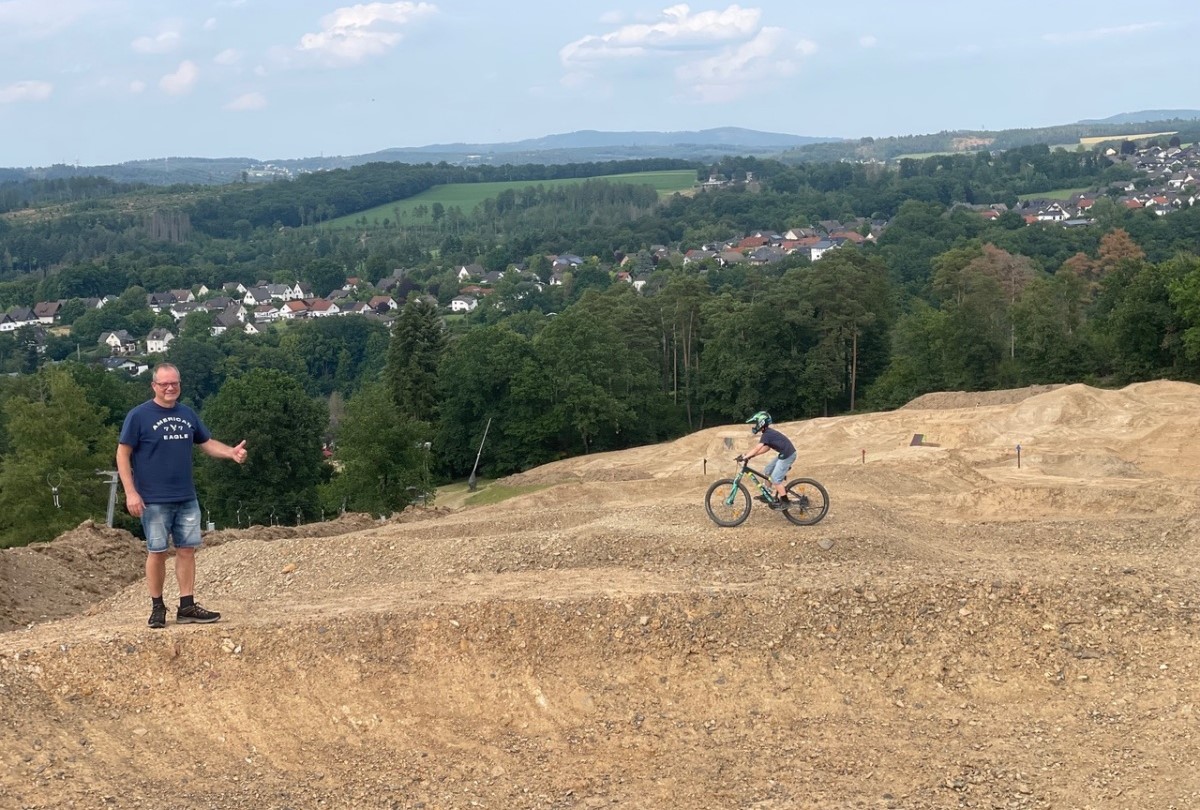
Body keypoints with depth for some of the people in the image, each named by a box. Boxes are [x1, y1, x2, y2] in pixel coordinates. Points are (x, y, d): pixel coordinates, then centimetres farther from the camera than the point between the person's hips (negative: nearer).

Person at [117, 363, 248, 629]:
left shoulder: (187, 414, 9)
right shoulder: (139, 416, -7)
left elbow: (207, 443, 17)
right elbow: (123, 454, -7)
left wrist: (231, 452, -4)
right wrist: (130, 493, -14)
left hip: (187, 498, 5)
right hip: (154, 500, -5)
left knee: (187, 549, 5)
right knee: (157, 552, 1)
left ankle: (187, 607, 12)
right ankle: (157, 608, 14)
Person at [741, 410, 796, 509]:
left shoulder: (766, 434, -17)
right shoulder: (768, 432, 13)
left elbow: (757, 448, -23)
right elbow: (767, 448, 16)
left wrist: (745, 457, -20)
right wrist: (751, 455, 9)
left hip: (787, 455, -10)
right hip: (784, 454, 10)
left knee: (775, 479, -8)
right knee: (767, 470, 15)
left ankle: (785, 502, -1)